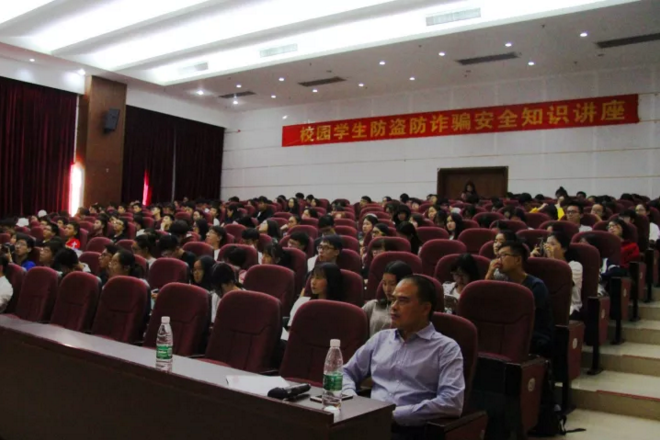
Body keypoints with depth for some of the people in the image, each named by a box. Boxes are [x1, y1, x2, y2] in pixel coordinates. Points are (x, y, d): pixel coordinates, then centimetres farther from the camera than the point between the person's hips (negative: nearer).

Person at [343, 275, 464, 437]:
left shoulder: (446, 348, 2)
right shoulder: (381, 338, 18)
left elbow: (452, 403, -10)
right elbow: (346, 373, 23)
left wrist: (395, 414, -13)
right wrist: (352, 400, 2)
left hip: (410, 429, -4)